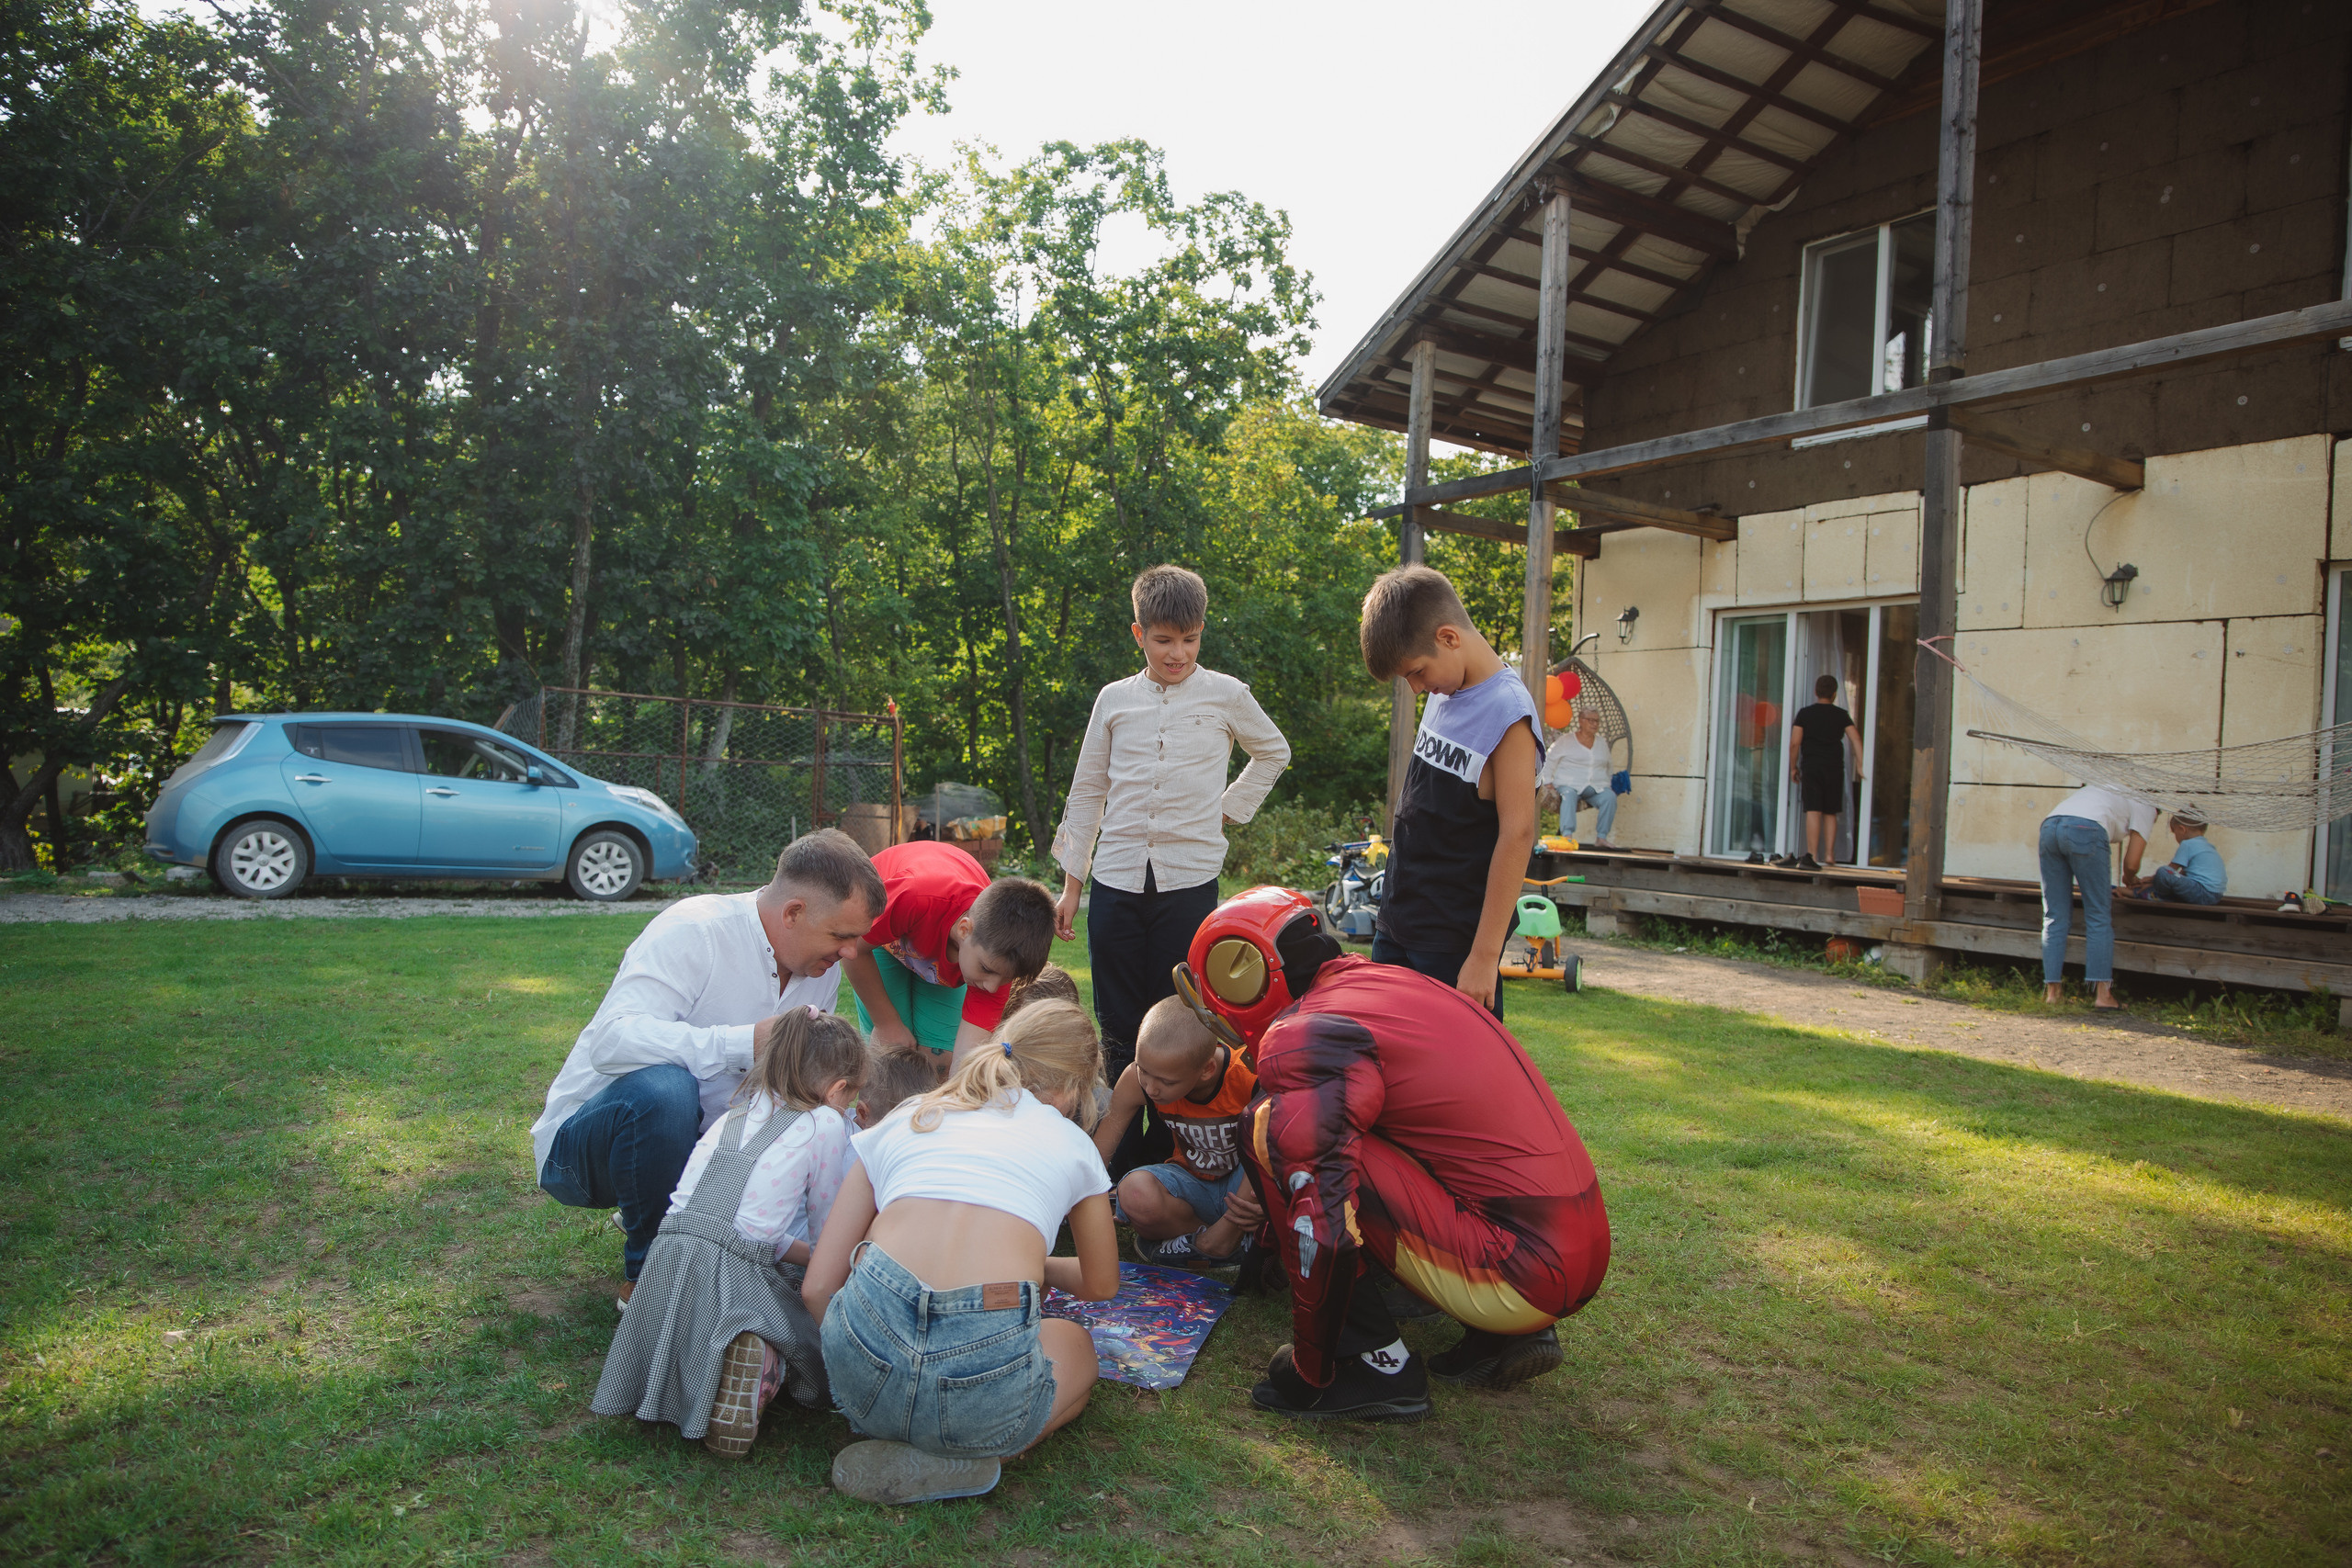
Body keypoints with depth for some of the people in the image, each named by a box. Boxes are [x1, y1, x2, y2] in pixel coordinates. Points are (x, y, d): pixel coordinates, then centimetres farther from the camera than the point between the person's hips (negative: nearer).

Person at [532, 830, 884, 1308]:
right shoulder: (693, 931, -24)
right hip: (580, 1143, -7)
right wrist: (750, 1042, -44)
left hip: (694, 1149, 7)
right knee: (663, 1089, -38)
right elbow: (610, 1041, -38)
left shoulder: (822, 971, 0)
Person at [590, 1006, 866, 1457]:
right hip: (730, 1273, -6)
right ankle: (757, 1362, -17)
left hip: (667, 1257, 6)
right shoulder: (825, 1124, 5)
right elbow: (826, 1229, 15)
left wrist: (802, 1253, 23)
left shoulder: (733, 1117, 21)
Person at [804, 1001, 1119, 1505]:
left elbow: (818, 1285, 17)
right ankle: (952, 1458, 6)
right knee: (1076, 1345, 32)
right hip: (984, 1372, -3)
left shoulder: (905, 1119, 21)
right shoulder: (1069, 1142, 19)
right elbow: (1101, 1285, 37)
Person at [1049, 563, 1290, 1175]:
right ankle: (1123, 1159, 15)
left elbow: (1274, 752, 23)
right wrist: (1071, 882, 11)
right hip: (1116, 878, 2)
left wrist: (1231, 808, 11)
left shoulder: (1226, 696, 5)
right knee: (1119, 1025, 5)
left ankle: (1174, 1155, 7)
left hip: (1190, 877, -2)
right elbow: (1087, 791, 14)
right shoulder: (1115, 699, 9)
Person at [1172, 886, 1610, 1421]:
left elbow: (1325, 1232, -20)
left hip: (1518, 1274, -9)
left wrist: (1311, 1374, -4)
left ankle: (1378, 1365, -2)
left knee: (1273, 1129, -10)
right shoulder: (1388, 980, 14)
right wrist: (1264, 1221, 37)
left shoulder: (1306, 1036, -13)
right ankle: (1501, 1338, 16)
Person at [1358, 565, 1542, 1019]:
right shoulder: (1444, 692, 8)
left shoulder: (1507, 713, -17)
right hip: (1395, 928, 8)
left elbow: (1518, 834, -19)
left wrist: (1485, 955, -20)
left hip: (1455, 945, -8)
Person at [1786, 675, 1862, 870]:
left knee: (1813, 811, -8)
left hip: (1811, 766, -1)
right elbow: (1856, 739, -3)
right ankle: (1829, 854, 13)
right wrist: (1860, 765, -3)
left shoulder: (1804, 713, 3)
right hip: (1834, 767, 1)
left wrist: (1793, 767, 8)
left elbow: (1795, 743, -1)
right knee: (1830, 813, 13)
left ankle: (1812, 855, -18)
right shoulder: (1841, 715, 5)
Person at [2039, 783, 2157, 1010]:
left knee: (2055, 917, 10)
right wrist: (2127, 882, 36)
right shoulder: (2147, 806, 22)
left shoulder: (2104, 789, 40)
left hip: (2049, 826, 6)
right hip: (2085, 830, -6)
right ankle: (2103, 994, 1)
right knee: (2099, 918, 4)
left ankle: (2052, 991, 9)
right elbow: (2131, 864, 12)